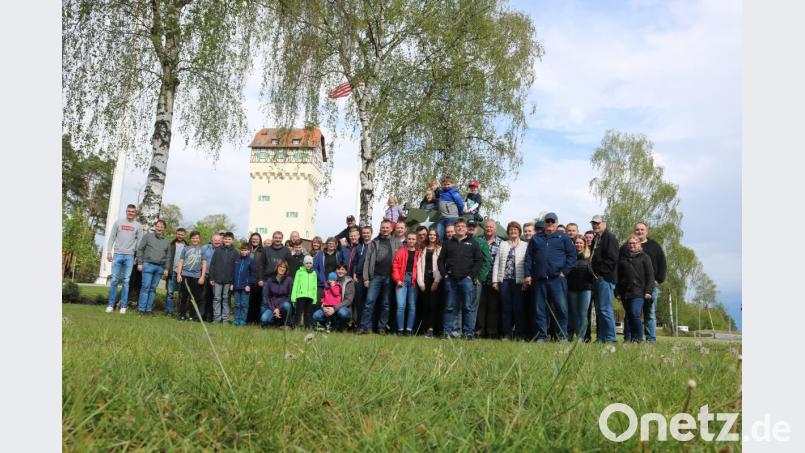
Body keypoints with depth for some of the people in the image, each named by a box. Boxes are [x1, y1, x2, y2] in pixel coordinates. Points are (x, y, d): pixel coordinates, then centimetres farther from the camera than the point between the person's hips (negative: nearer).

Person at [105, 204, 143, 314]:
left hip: (129, 256, 0)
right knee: (114, 280, 0)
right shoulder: (118, 223, 8)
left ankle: (123, 306, 5)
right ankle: (111, 304, 6)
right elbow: (112, 238, 7)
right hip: (117, 254, 0)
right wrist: (109, 252, -3)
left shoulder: (138, 226, 7)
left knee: (126, 281, 1)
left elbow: (140, 242, 5)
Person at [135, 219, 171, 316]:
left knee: (153, 289, 6)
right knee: (146, 287, -7)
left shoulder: (166, 241, 16)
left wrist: (166, 269, 8)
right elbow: (140, 250, 2)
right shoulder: (148, 236, 6)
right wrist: (140, 263, -5)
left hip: (160, 267, 4)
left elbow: (168, 256, 15)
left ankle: (149, 309, 10)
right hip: (148, 265, -4)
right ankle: (141, 309, -2)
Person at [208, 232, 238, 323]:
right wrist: (211, 278, -2)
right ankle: (216, 318, 7)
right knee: (217, 298, 2)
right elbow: (212, 264, 5)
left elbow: (236, 267, 1)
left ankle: (225, 318, 9)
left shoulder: (235, 252, 4)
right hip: (217, 279, 1)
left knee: (226, 299, 5)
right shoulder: (218, 250, 6)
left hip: (228, 280, -1)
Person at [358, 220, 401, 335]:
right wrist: (366, 278, -2)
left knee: (386, 304, 5)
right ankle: (365, 326, -1)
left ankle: (382, 327, 13)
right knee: (370, 301, -6)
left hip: (389, 277, 0)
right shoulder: (374, 242, 9)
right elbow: (367, 260, 5)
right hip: (375, 276, 0)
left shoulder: (396, 243, 8)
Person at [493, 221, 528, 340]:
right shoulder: (503, 244, 16)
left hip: (518, 280, -3)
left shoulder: (525, 245, 7)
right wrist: (495, 280, 3)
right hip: (504, 280, 3)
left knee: (518, 308, -2)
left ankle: (520, 334, 5)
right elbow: (496, 263, 11)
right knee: (506, 307, 4)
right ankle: (507, 334, 10)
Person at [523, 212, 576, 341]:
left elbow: (572, 256, 6)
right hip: (539, 279, 3)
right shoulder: (536, 238, 16)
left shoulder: (563, 237, 10)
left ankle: (562, 336, 2)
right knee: (540, 309, 4)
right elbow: (528, 257, 13)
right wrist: (527, 274, 4)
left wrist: (564, 271, -2)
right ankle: (541, 336, 10)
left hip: (557, 278, -2)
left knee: (561, 307, -7)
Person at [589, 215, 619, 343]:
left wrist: (600, 272, -16)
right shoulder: (595, 240, 21)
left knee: (605, 309, -10)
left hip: (605, 278, -9)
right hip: (597, 279, 9)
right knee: (599, 309, 10)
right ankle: (600, 337, 14)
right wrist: (593, 272, 14)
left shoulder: (610, 238, -5)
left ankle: (610, 338, -5)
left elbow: (612, 259, -15)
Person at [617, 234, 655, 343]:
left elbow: (650, 276, 2)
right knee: (629, 316, 8)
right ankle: (630, 338, 14)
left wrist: (648, 291, -7)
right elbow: (618, 276, 17)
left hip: (639, 292, -4)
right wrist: (618, 292, 10)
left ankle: (638, 338, -6)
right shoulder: (622, 258, 16)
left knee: (635, 313, -16)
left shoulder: (644, 257, 7)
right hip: (625, 292, 4)